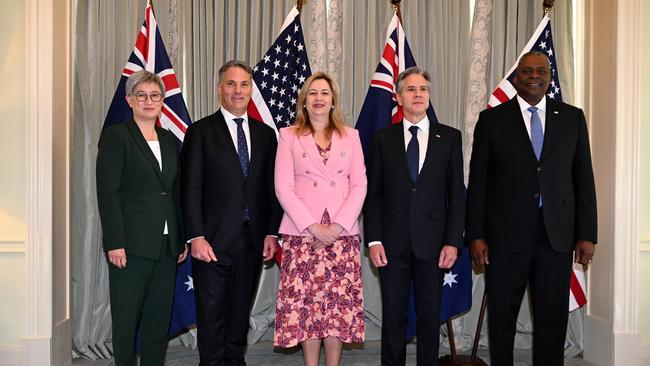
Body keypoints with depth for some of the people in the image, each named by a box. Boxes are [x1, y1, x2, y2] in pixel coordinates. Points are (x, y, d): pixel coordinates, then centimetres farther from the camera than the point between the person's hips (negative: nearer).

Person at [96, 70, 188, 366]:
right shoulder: (115, 136, -3)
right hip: (132, 244, -5)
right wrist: (115, 243, -16)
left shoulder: (169, 139, 14)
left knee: (160, 317, 9)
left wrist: (182, 238, 10)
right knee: (127, 317, 3)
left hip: (166, 244, 5)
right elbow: (107, 192, -10)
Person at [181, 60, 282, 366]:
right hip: (214, 240, -3)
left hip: (253, 240, 4)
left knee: (241, 309, 13)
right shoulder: (201, 132, -1)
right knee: (212, 311, 2)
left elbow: (271, 188, 11)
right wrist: (196, 237, -13)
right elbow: (191, 189, -5)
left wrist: (271, 232, 3)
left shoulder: (265, 134, 11)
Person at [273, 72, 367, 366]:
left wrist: (338, 225, -9)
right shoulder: (289, 136, 7)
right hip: (302, 234, -1)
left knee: (339, 303, 0)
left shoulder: (350, 136, 12)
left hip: (342, 234, 1)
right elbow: (283, 187, -1)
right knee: (306, 303, -1)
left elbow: (359, 185, 5)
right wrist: (313, 227, -11)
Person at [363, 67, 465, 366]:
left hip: (432, 243, 0)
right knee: (393, 316, 6)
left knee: (430, 316, 7)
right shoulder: (383, 138, 5)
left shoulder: (449, 137, 5)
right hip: (393, 243, 0)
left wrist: (452, 241, -4)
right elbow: (373, 193, 4)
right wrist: (374, 240, -4)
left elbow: (457, 193, 3)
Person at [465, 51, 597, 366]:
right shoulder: (492, 119, 3)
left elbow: (583, 179, 7)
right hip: (506, 234, -1)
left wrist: (587, 234, 1)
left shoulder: (572, 118, 8)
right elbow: (477, 182, 1)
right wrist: (476, 235, -4)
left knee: (553, 316, 7)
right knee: (502, 315, 8)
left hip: (557, 235, 2)